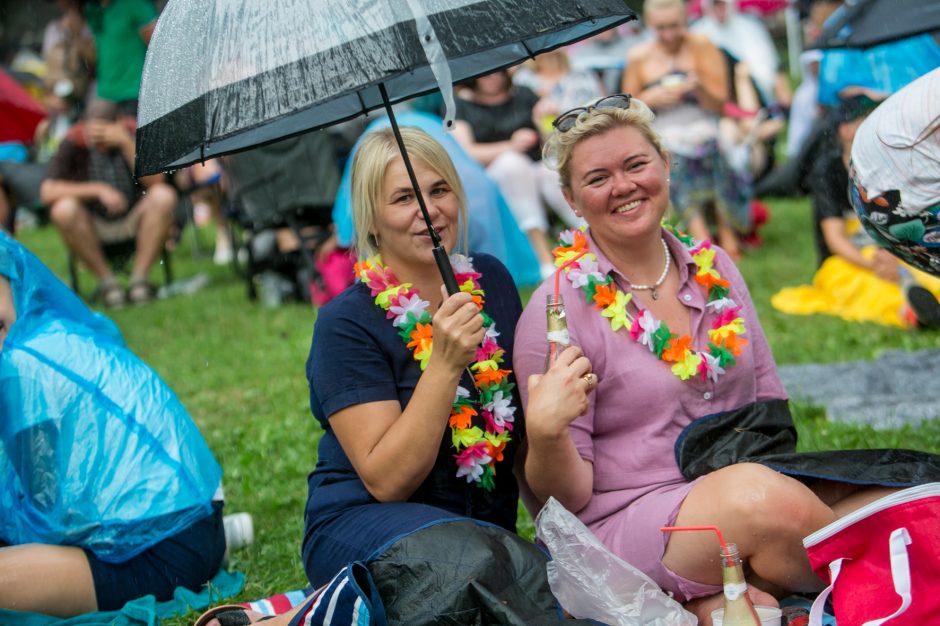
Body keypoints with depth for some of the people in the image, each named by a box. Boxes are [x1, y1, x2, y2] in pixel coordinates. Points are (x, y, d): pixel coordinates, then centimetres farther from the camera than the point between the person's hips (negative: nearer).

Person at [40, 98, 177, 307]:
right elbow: (47, 192, -19)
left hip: (133, 221, 1)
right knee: (64, 209, -31)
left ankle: (139, 278, -18)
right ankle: (106, 280, -17)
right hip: (92, 229, -1)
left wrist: (127, 143, -27)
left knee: (164, 195, -27)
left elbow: (154, 182, -19)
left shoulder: (133, 133, -8)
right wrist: (98, 190, -25)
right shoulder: (74, 141, -10)